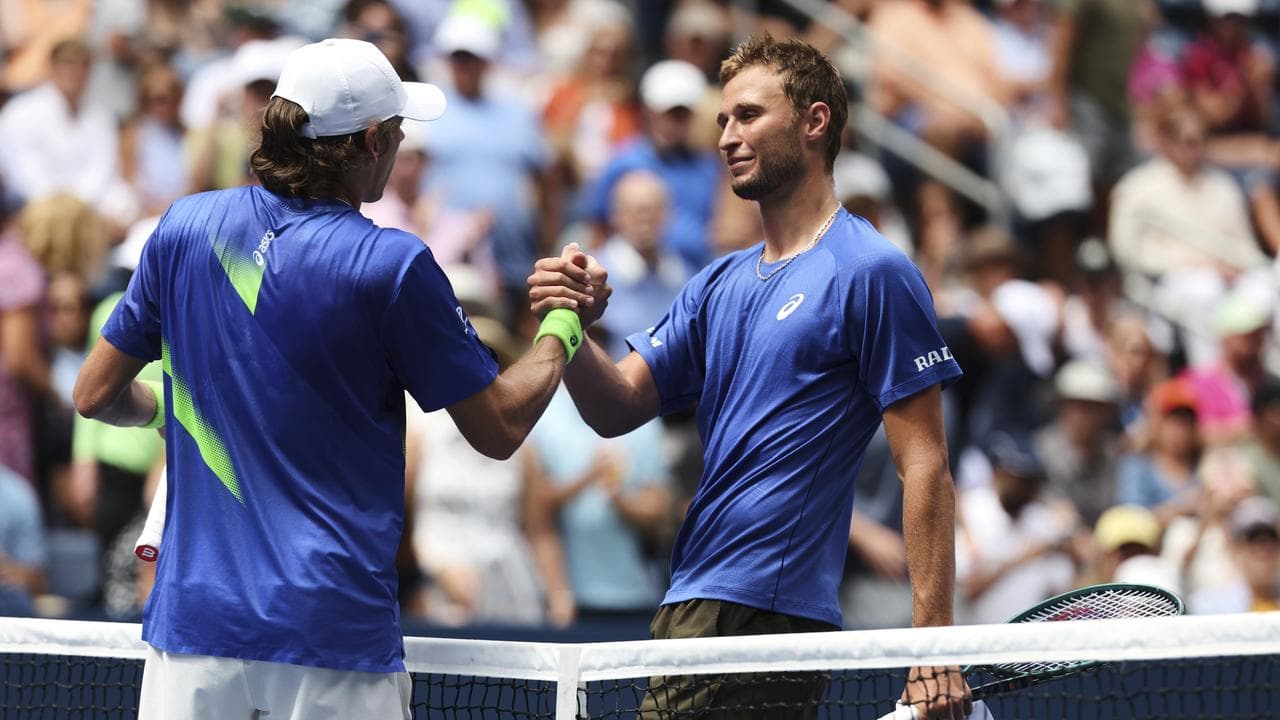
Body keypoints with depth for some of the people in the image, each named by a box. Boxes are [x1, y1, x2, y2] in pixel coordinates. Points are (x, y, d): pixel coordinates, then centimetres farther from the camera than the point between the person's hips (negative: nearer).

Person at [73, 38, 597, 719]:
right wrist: (562, 325, 17)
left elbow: (95, 395, 11)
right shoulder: (394, 265, -9)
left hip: (194, 618, 4)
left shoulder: (183, 229, 3)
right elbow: (500, 429, 0)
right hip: (334, 635, -3)